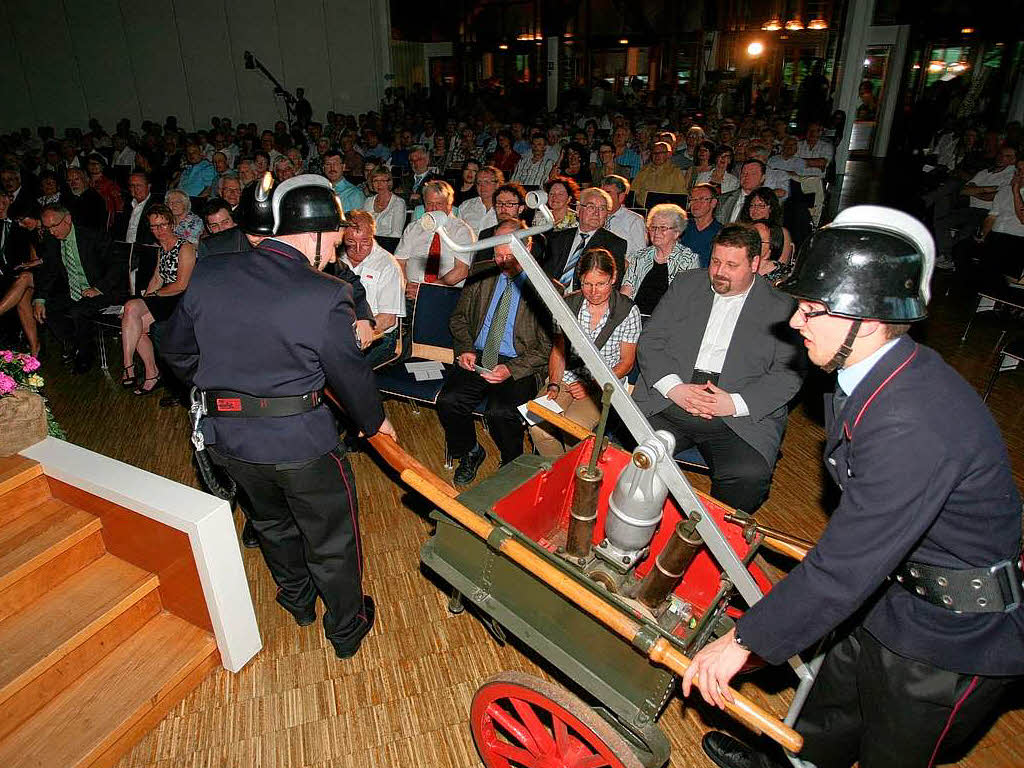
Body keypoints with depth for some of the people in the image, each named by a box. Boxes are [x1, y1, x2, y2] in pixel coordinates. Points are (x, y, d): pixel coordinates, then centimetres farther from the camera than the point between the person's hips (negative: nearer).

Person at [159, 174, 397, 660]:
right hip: (301, 441, -5)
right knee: (331, 538, 17)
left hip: (229, 438, 6)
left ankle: (297, 600, 54)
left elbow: (175, 350, 8)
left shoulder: (208, 276, -5)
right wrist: (374, 422, 8)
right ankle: (346, 628, 38)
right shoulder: (326, 295, -21)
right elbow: (350, 374, -10)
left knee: (271, 520, 30)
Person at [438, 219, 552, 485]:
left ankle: (512, 465, 3)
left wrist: (512, 369, -17)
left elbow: (548, 348, -6)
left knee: (500, 412, -30)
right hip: (477, 358, 4)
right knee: (448, 400, -21)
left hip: (519, 366, -4)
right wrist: (465, 349, 1)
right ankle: (469, 453, 9)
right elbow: (459, 318, 20)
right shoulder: (482, 278, 11)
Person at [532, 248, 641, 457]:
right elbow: (558, 350, 8)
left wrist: (594, 385, -13)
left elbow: (626, 363, -1)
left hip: (604, 385, -3)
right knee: (538, 426, -23)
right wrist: (554, 384, -8)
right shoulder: (568, 304, 3)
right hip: (566, 379, 3)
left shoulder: (628, 311, -5)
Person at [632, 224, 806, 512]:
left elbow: (789, 372, 1)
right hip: (669, 401, 2)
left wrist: (735, 403, -14)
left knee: (749, 476, -29)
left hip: (741, 416, -2)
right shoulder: (685, 285, 15)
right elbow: (650, 340, 8)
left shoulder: (780, 308, 8)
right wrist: (674, 387, -9)